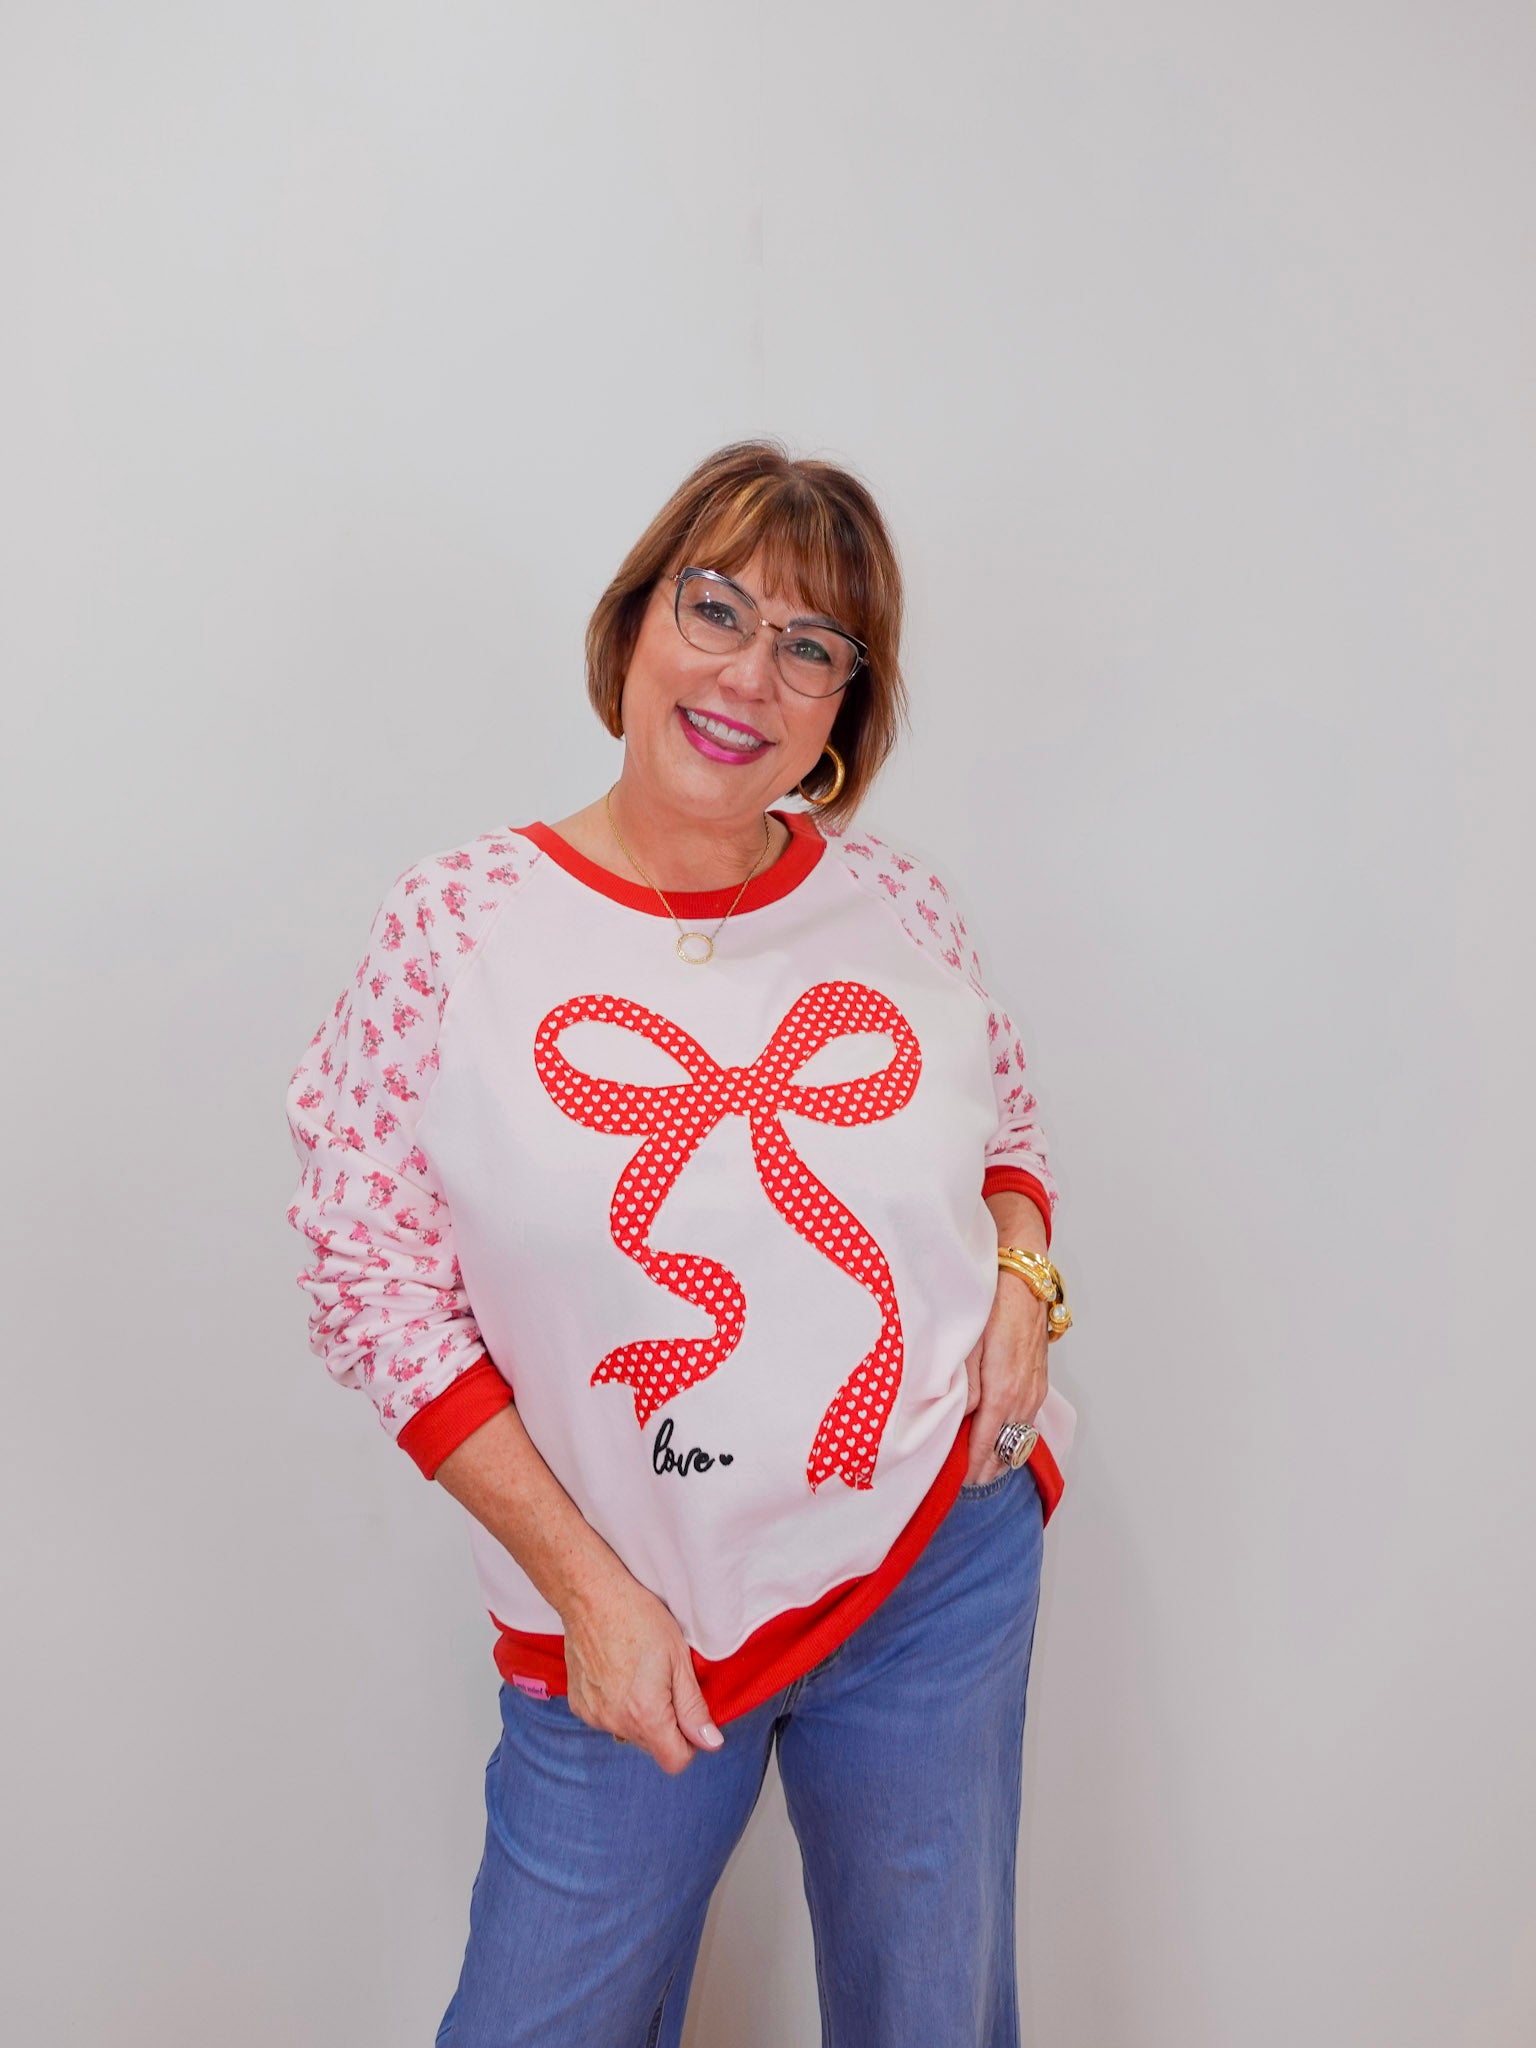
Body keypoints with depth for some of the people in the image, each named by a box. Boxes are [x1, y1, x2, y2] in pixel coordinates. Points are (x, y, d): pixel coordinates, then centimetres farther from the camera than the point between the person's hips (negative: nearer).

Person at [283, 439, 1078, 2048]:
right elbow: (371, 1284, -9)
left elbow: (1008, 1135, 14)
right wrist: (586, 1586, -12)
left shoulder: (901, 908, -3)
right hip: (631, 1612, -2)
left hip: (948, 1556, 3)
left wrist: (1025, 1275, -8)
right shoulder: (455, 926, -12)